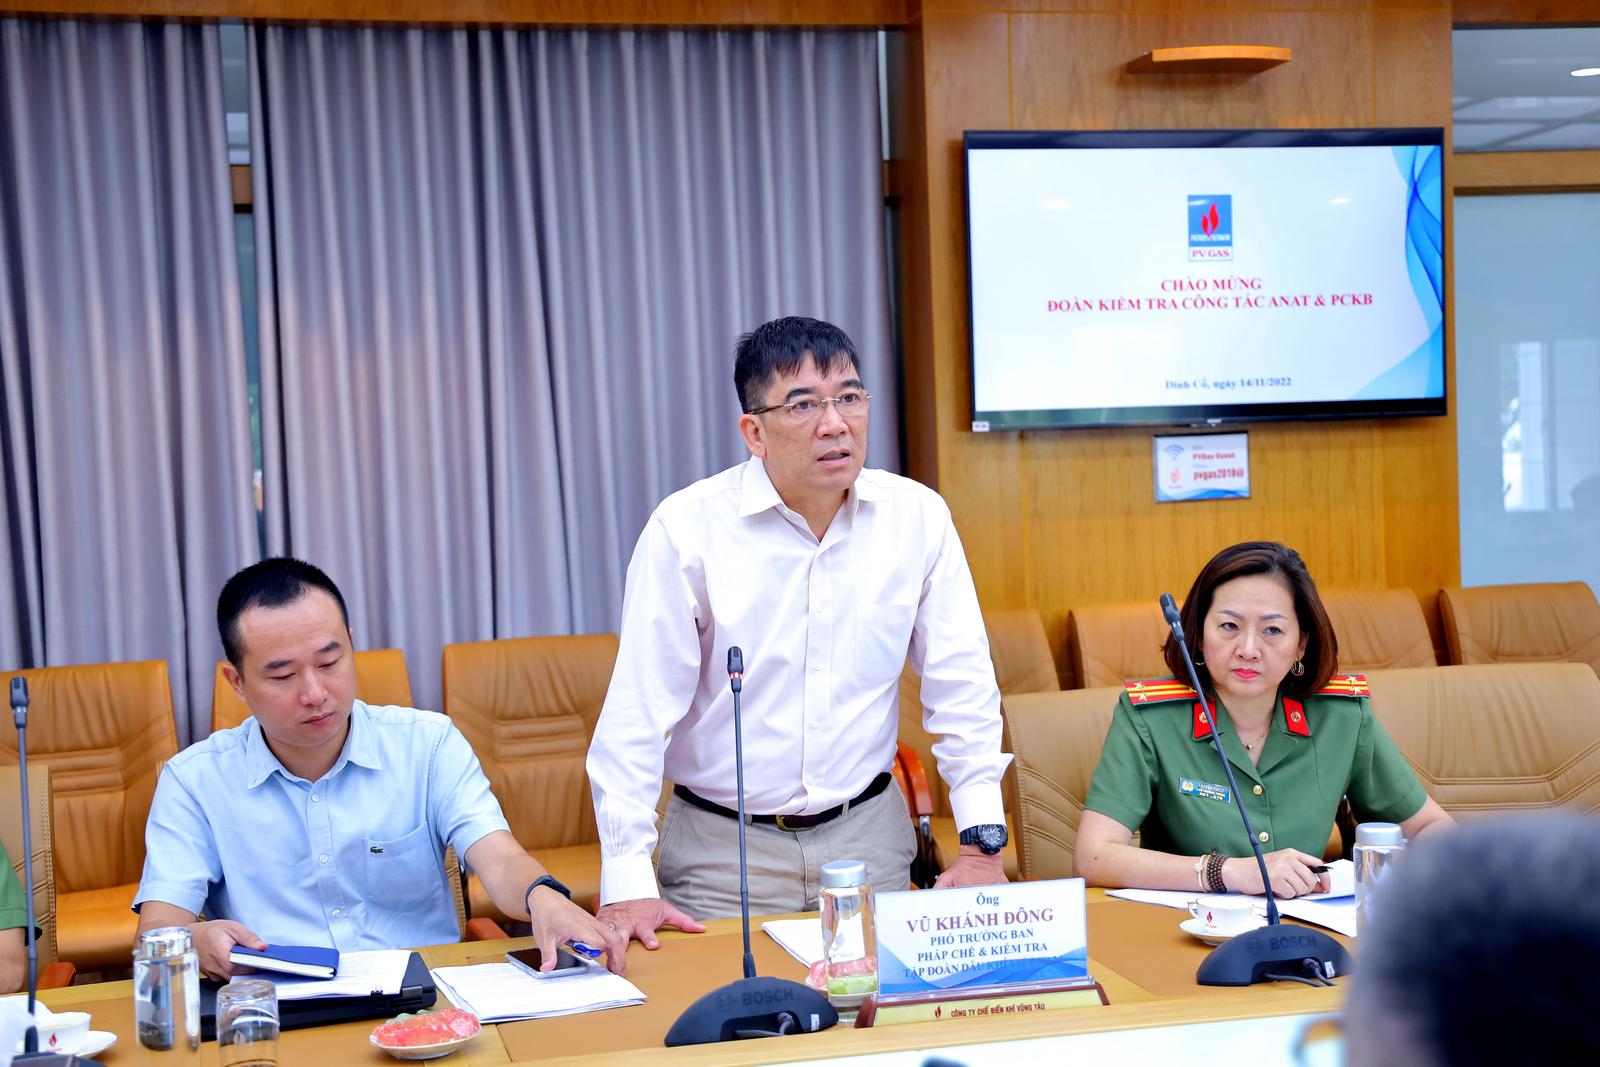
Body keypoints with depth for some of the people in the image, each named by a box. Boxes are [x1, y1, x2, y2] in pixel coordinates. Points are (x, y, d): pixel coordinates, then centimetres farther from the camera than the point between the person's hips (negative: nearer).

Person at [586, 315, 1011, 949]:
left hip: (868, 835, 3)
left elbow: (961, 688, 2)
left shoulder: (918, 517, -4)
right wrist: (627, 884, -18)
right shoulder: (686, 528, -13)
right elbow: (638, 710, -13)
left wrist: (982, 843, -3)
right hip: (723, 847, -2)